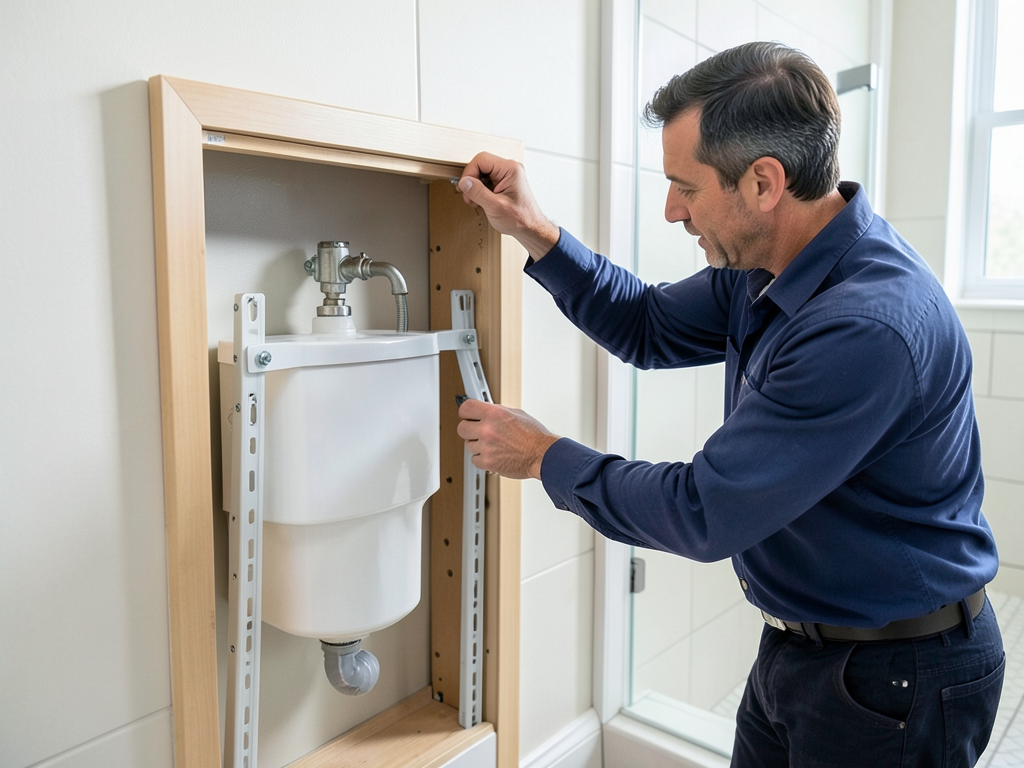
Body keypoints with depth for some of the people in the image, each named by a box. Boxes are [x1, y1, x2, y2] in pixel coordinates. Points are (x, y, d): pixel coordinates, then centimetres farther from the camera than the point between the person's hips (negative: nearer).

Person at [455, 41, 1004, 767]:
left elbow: (703, 513, -29)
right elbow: (650, 328, 9)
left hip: (894, 677, -7)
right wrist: (535, 233, -2)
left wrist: (543, 456, -16)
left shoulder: (870, 325, -33)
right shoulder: (769, 262, -4)